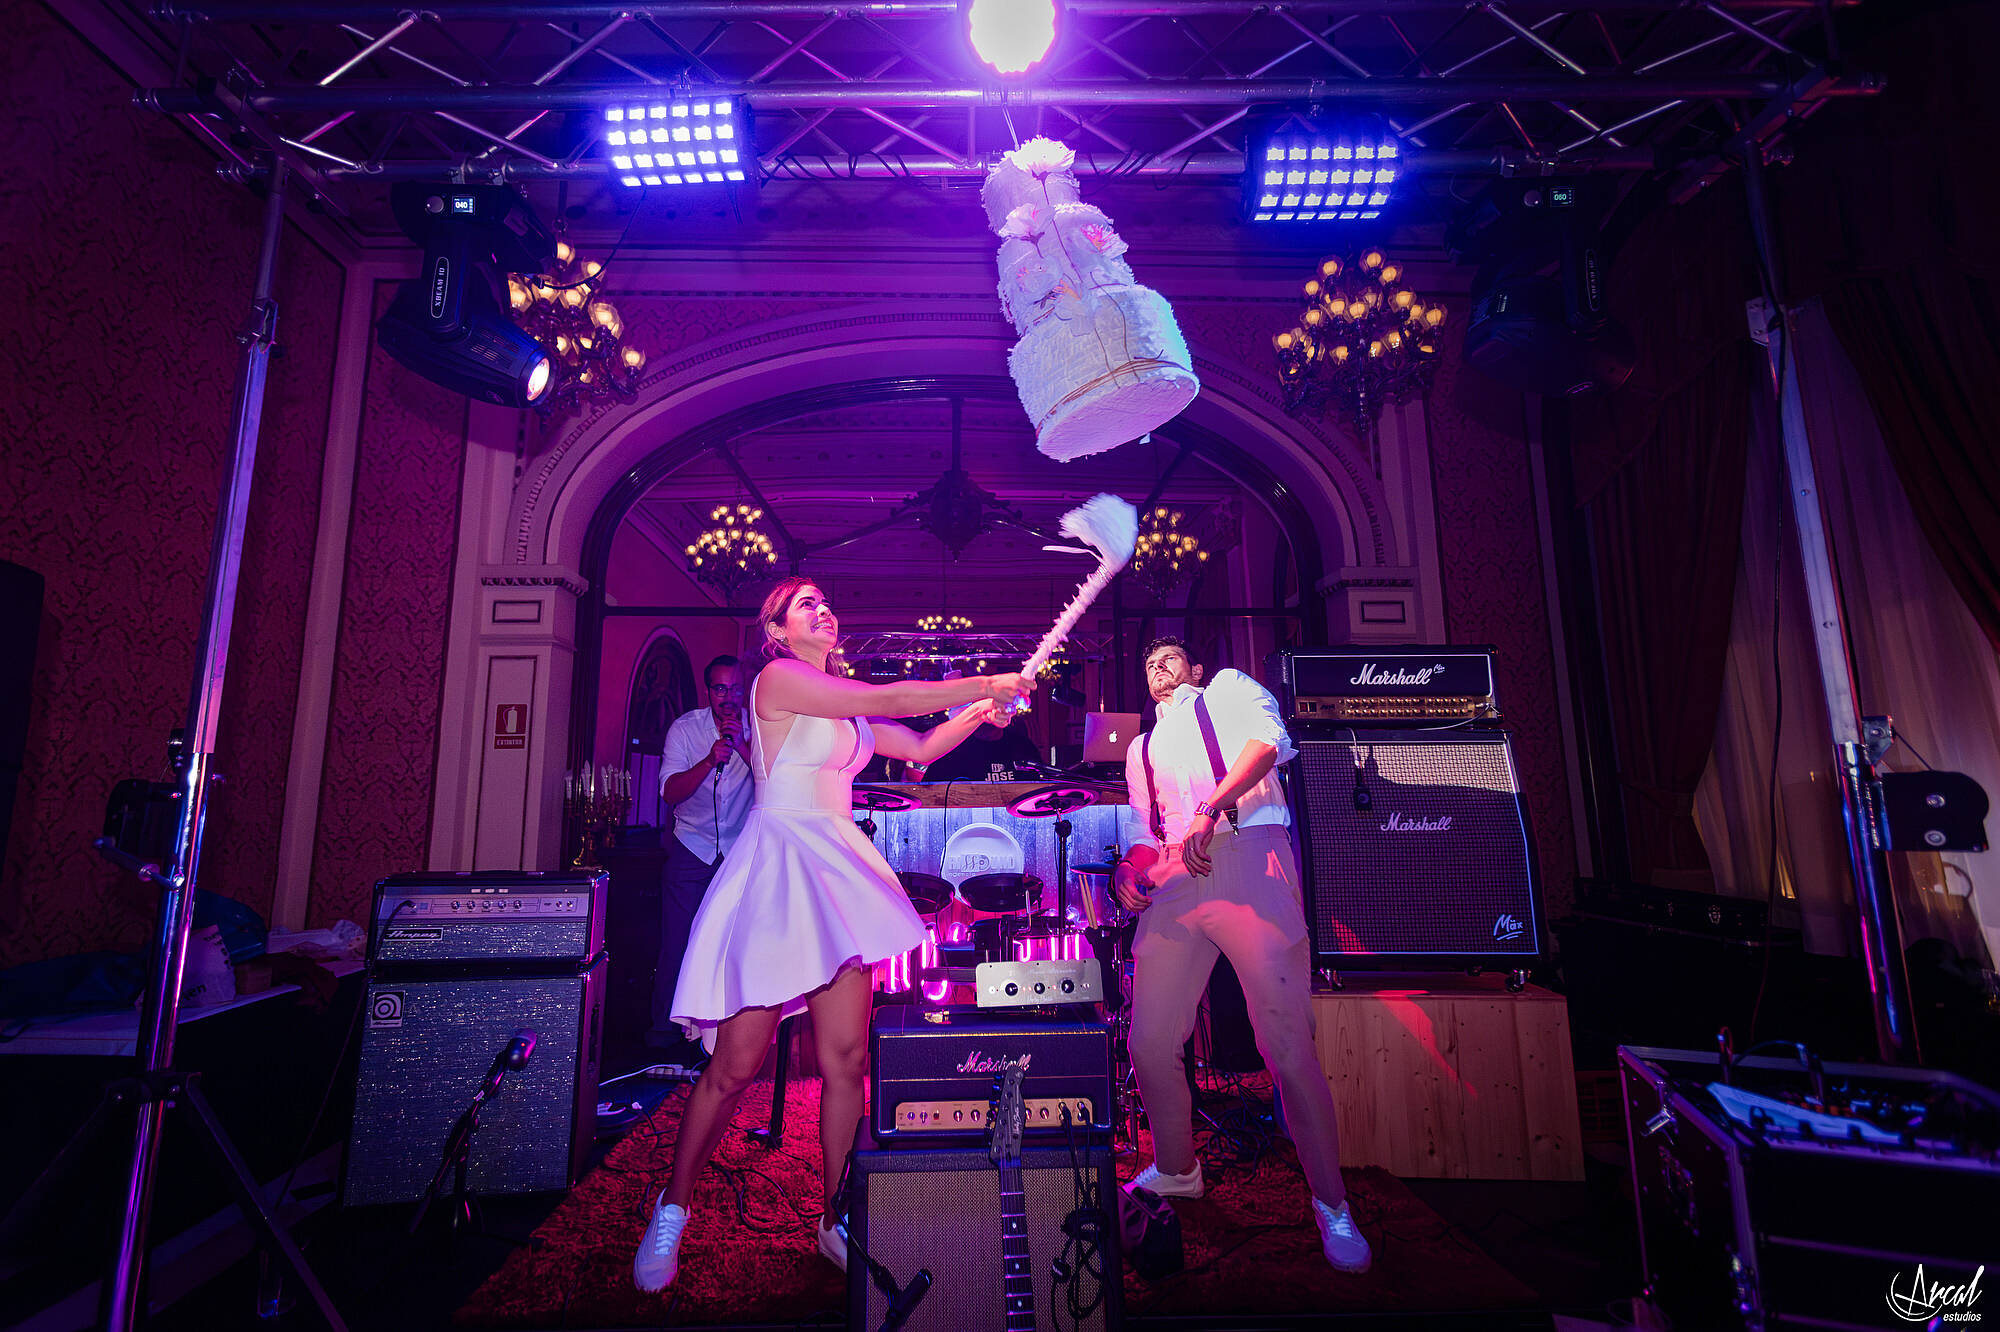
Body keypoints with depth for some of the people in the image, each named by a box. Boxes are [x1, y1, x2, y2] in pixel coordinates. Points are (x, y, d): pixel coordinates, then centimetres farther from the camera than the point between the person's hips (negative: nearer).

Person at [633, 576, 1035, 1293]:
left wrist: (981, 709, 9)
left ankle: (835, 1222, 21)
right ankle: (672, 1208, 25)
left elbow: (920, 748, 22)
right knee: (736, 1064, 0)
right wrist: (985, 683, -7)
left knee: (846, 1057, 3)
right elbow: (887, 701, -13)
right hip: (778, 863, -7)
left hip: (835, 870, 7)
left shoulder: (846, 708, 18)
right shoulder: (778, 677, -6)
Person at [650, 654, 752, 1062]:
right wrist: (711, 760, -26)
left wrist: (742, 745, -27)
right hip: (691, 851, 0)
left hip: (741, 852, 0)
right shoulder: (685, 728, -4)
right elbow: (670, 791, -12)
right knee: (676, 947, 1)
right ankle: (665, 1036, 17)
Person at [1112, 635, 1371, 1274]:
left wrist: (1210, 811, -15)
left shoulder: (1227, 688, 19)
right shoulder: (1141, 749, 32)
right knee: (1150, 1043, 1)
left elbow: (1268, 740, -2)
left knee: (1288, 1045, -7)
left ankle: (1332, 1205, 12)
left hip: (1247, 858, -5)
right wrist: (1128, 869, 5)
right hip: (1173, 884, 5)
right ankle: (1176, 1170, 26)